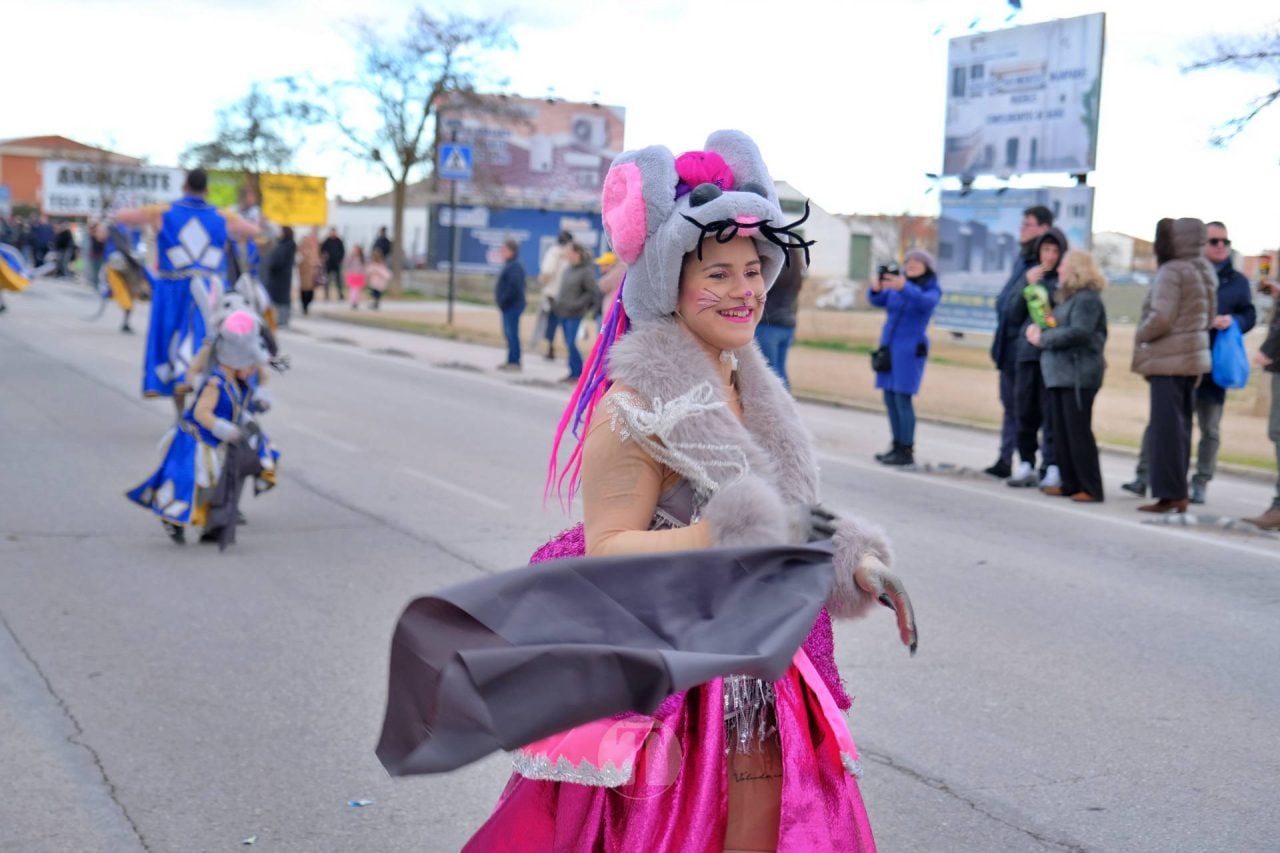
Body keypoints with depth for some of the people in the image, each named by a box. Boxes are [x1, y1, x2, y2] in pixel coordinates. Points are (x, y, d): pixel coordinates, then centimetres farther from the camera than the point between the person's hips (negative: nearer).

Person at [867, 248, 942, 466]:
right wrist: (876, 289, -22)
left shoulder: (932, 289, -2)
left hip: (910, 349, -6)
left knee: (902, 398, -11)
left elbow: (926, 302, -24)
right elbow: (877, 301, 2)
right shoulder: (897, 283, 12)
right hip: (889, 346, 6)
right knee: (890, 399, 6)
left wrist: (904, 288, -42)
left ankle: (907, 451, -9)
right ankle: (897, 446, 14)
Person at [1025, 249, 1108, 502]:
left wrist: (1043, 338, -14)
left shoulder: (1087, 299, -10)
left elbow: (1078, 332, -22)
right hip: (1059, 373, 9)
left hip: (1078, 374, -9)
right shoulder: (1066, 297, 20)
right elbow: (1055, 327, 22)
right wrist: (1036, 330, 0)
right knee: (1061, 433, 10)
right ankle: (1070, 484, 17)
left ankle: (1091, 488, -4)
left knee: (1078, 433, -8)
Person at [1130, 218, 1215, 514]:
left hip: (1168, 360, -9)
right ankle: (1179, 492, 16)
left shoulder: (1171, 272, -15)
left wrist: (1140, 336, -5)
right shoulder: (1205, 271, 12)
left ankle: (1169, 494, -4)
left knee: (1165, 426, -5)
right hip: (1194, 356, 9)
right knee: (1181, 425, 12)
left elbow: (1161, 319, -21)